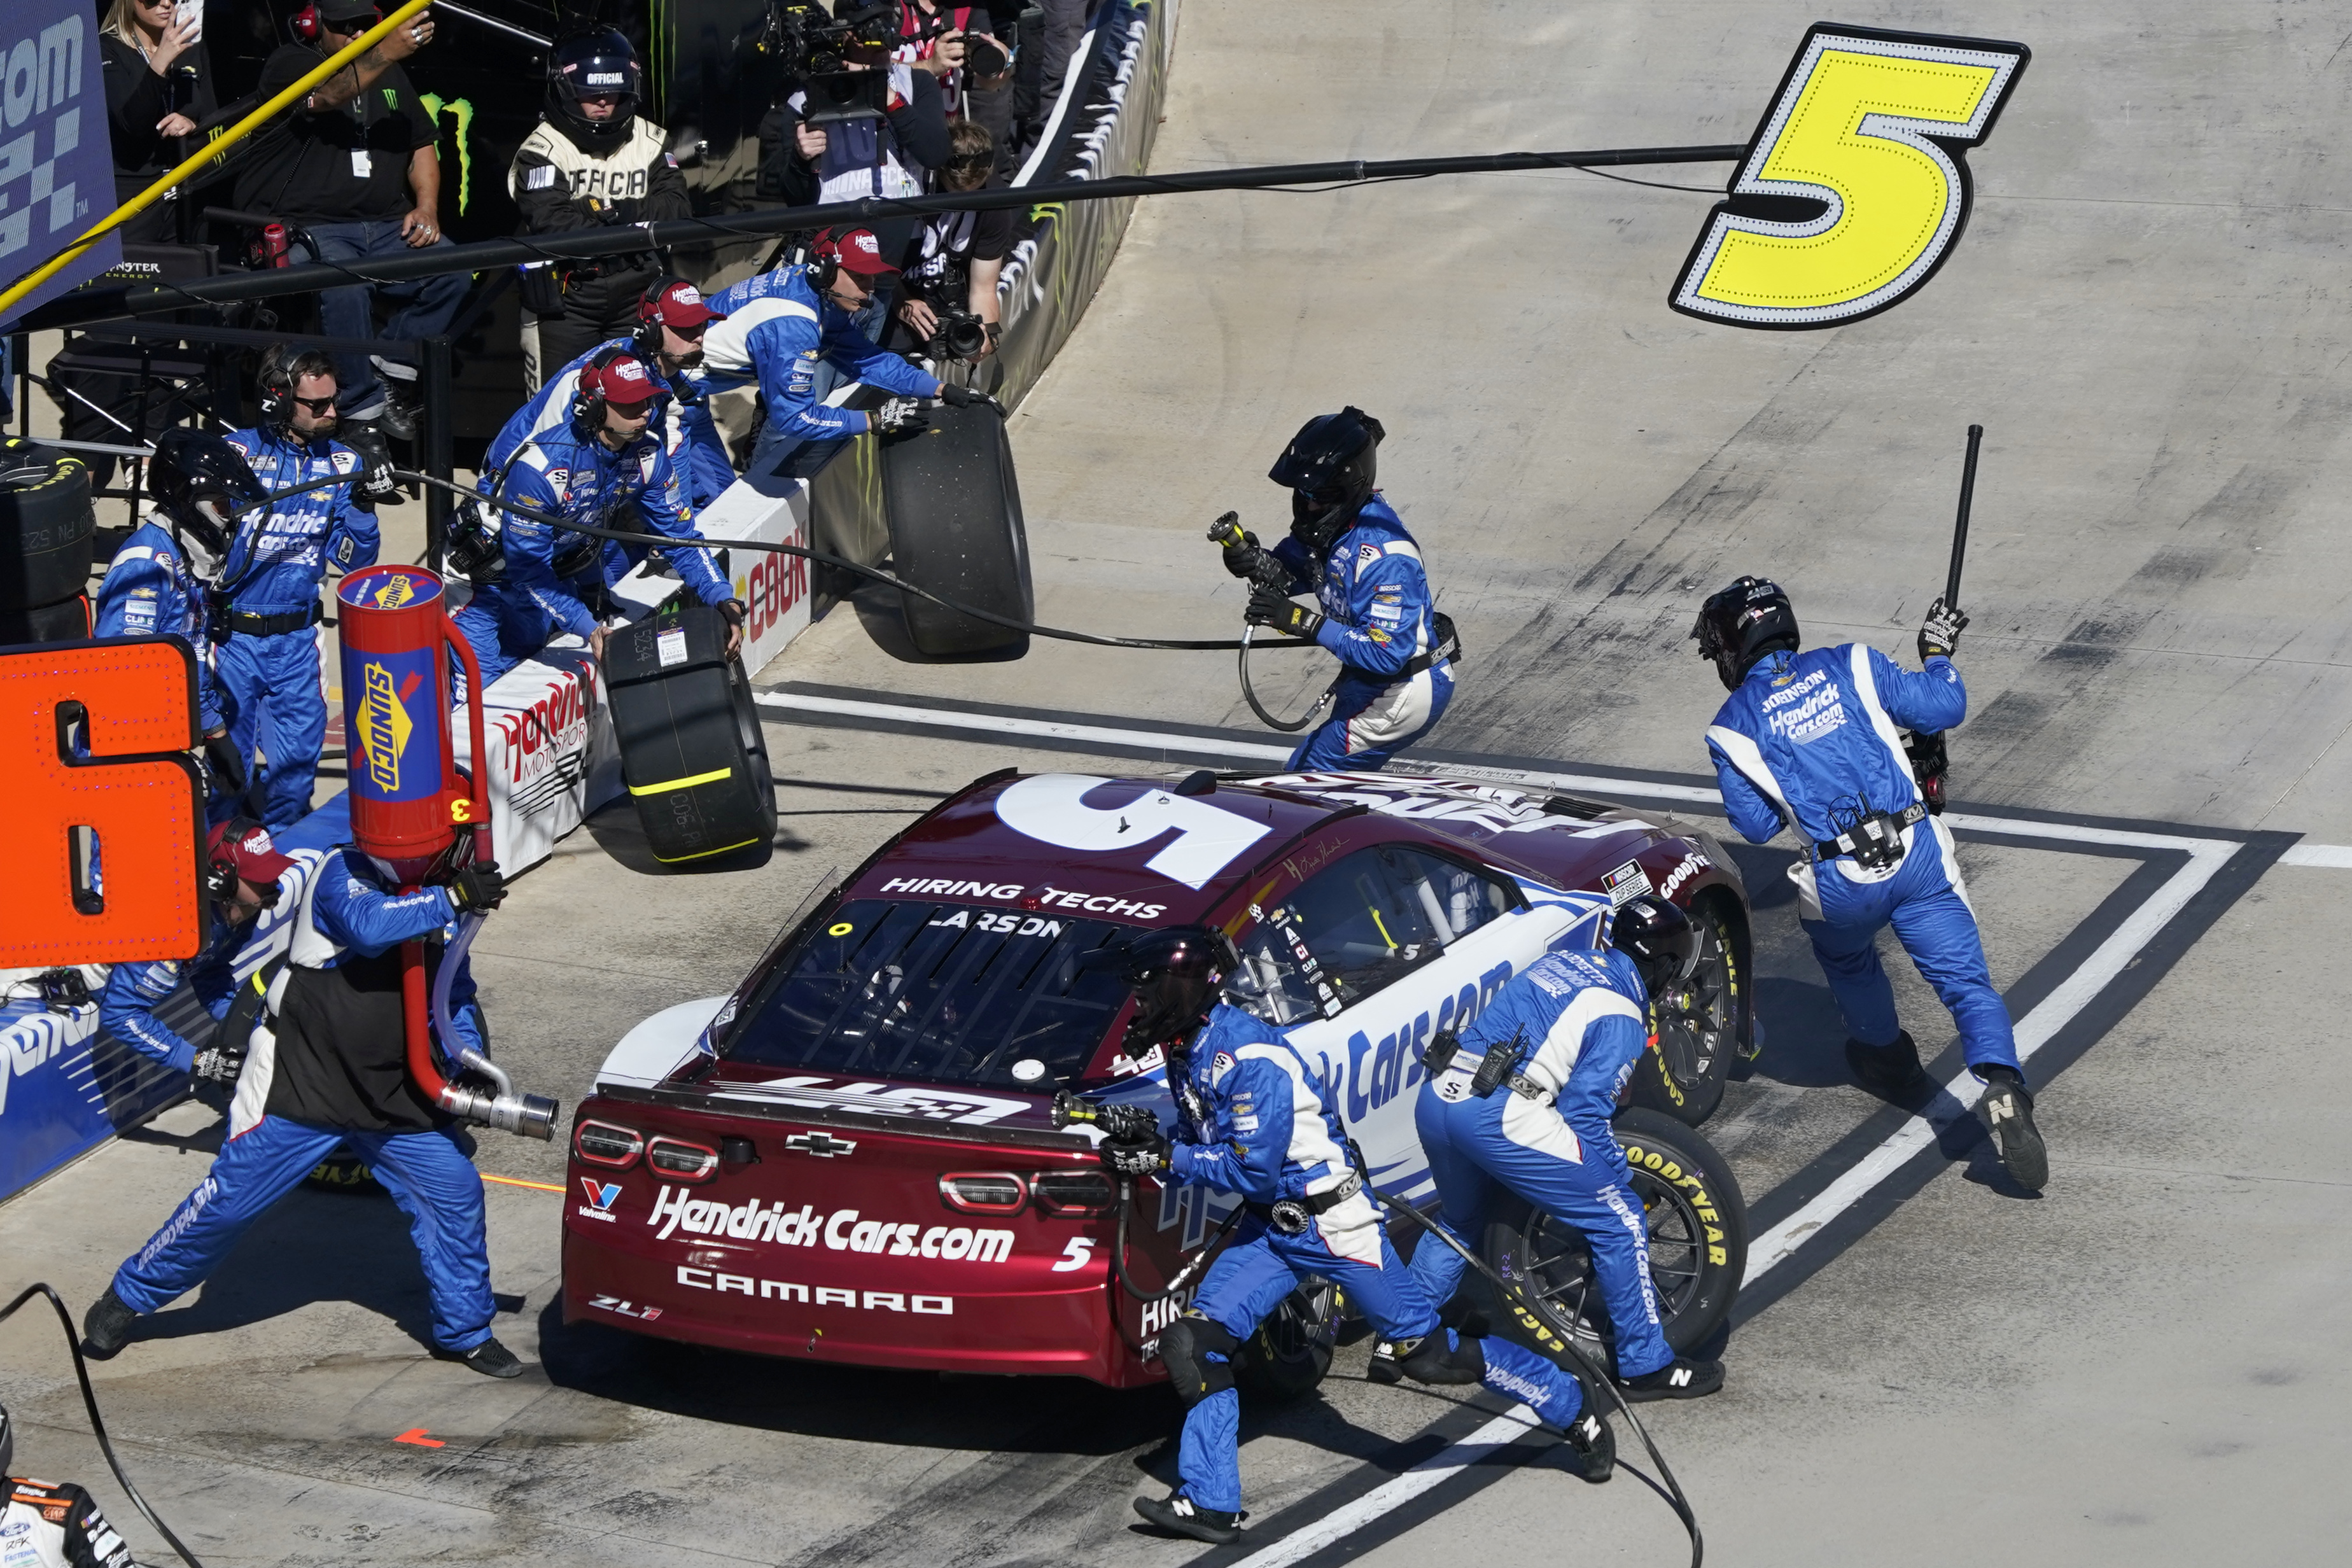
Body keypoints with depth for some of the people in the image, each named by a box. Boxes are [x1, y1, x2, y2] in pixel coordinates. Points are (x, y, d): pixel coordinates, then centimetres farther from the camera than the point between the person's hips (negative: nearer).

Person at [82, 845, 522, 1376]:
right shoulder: (344, 873, -14)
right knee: (230, 1199, -3)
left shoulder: (436, 897, 6)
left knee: (454, 1193, -1)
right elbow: (368, 926, -36)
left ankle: (464, 1332, 17)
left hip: (395, 1094, 6)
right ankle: (127, 1299, 15)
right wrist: (454, 896, -40)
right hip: (301, 1082, -6)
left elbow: (454, 995, 13)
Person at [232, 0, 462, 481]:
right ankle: (362, 418, -26)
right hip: (304, 224, -6)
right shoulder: (289, 64, -1)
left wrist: (426, 207, 4)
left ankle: (390, 372, -10)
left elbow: (421, 144, 24)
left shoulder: (391, 77, 21)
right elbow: (330, 96, -23)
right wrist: (386, 54, -41)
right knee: (344, 288, -37)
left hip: (385, 226, 6)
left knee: (451, 271, -24)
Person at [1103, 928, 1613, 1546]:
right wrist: (1145, 1139, -4)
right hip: (1269, 1224, 9)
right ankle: (1209, 1504, -1)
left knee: (1428, 1350, -3)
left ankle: (1573, 1408, 14)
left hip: (1332, 1222, -9)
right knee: (1194, 1342, -6)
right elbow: (1206, 1139, 14)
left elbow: (1251, 1167, -26)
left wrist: (1165, 1160, -22)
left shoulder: (1250, 1060, -26)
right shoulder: (1188, 1050, 3)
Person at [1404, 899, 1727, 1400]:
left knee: (1459, 1221, 34)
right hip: (1500, 1116, -8)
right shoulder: (1621, 1017, -1)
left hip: (1436, 1098, 8)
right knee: (1619, 1220, 1)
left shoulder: (1560, 962, 21)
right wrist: (1620, 1179, 4)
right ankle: (1646, 1366, 5)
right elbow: (1585, 1113, -8)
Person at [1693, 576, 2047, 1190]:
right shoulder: (1850, 666, 6)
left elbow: (1756, 825, 5)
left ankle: (1887, 1056, 54)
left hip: (1840, 882, 0)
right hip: (1919, 859, 0)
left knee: (1847, 960, 34)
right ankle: (2004, 1087, -24)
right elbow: (1942, 708, 6)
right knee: (1967, 983, 0)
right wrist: (1937, 655, 25)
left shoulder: (1732, 728, 3)